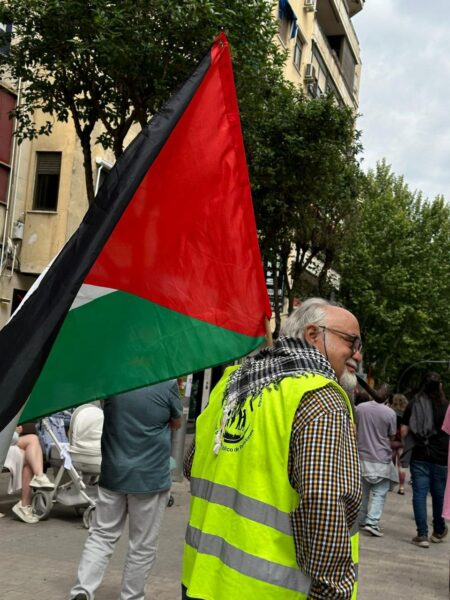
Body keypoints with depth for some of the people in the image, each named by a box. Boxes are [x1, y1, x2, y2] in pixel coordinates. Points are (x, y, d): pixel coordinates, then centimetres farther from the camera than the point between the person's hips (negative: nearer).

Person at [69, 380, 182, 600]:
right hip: (150, 477, -3)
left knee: (101, 535, 14)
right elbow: (176, 423, 2)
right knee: (142, 546, 9)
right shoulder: (167, 384, -15)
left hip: (113, 473, 3)